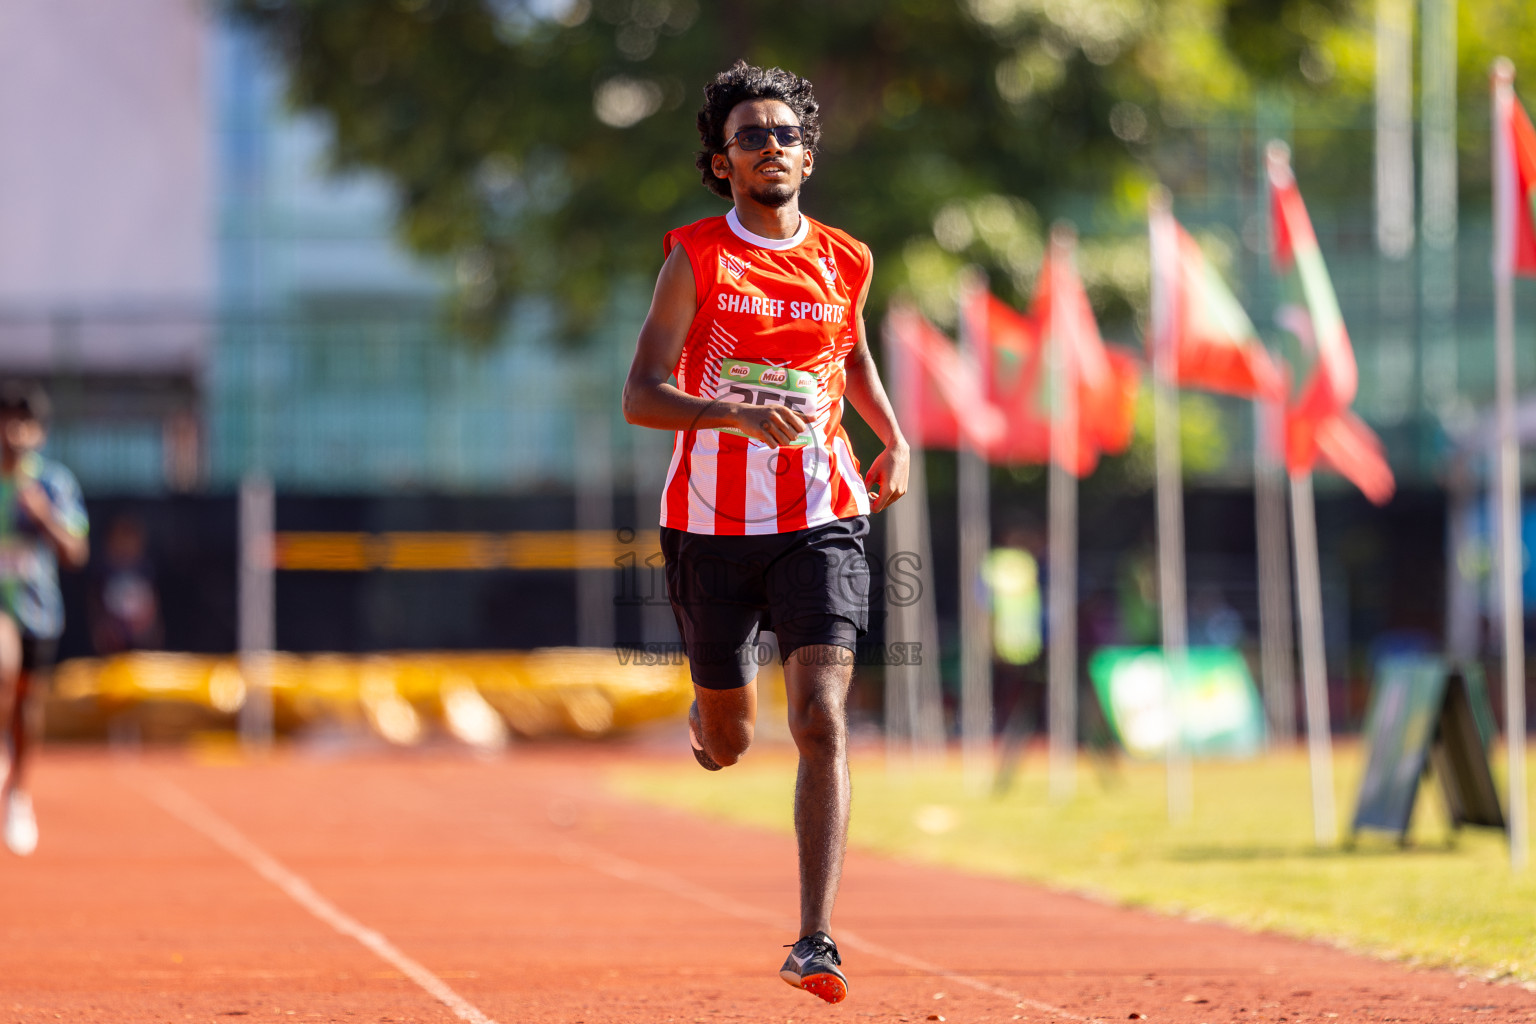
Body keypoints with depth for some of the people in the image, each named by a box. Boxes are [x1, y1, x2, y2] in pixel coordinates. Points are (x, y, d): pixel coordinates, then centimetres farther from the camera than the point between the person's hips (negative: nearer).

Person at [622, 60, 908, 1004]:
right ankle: (706, 719, 53)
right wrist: (738, 415, -28)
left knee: (823, 722, -17)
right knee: (729, 742, 13)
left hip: (821, 520, 1)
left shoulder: (845, 265, 6)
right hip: (713, 526, -1)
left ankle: (816, 942, -19)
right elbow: (641, 396, -11)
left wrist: (895, 439, 11)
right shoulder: (697, 259, -4)